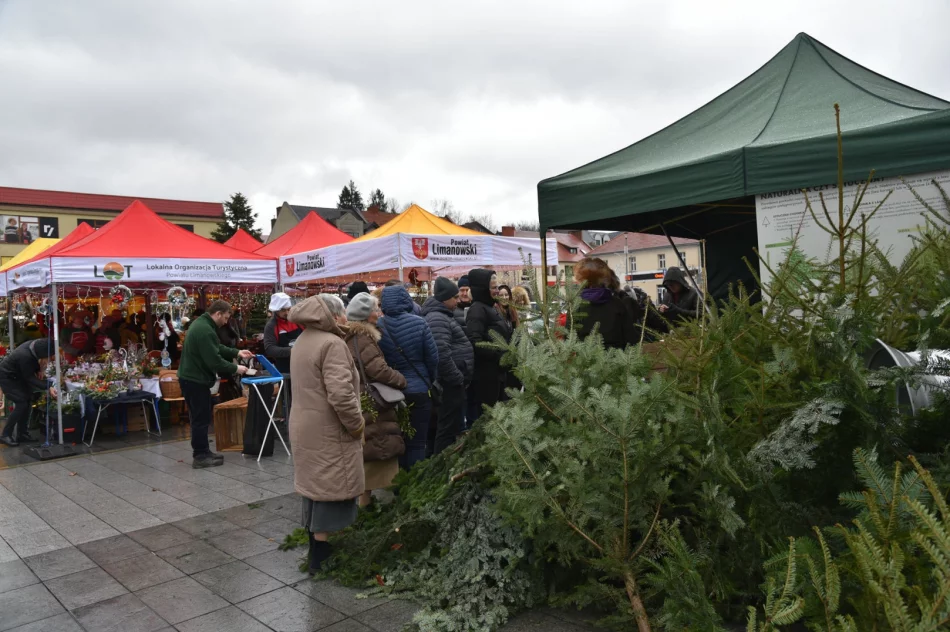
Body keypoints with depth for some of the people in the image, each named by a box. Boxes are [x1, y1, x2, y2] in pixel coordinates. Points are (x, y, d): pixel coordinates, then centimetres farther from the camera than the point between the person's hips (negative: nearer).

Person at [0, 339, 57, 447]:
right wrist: (48, 387, -35)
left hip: (17, 375, 8)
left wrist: (39, 369, -12)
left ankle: (21, 434, 13)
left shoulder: (35, 345, -15)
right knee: (21, 404, -15)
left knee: (27, 401, 5)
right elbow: (29, 378, -29)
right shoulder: (25, 356, -38)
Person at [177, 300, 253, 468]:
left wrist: (237, 353, 10)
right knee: (201, 419, -2)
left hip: (192, 377, 11)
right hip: (196, 380, -11)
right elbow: (214, 360, -27)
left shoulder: (202, 323, 9)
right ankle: (200, 456, 6)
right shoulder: (205, 330, -26)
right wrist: (235, 368, -15)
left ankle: (203, 452, 24)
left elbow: (217, 348, 18)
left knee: (200, 418, 16)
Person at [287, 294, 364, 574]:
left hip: (307, 427, 10)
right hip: (328, 432, -10)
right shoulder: (332, 344, -21)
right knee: (330, 491, 0)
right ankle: (322, 558, 10)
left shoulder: (303, 341, 11)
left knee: (317, 488, 19)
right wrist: (356, 424, -15)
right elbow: (340, 394, -28)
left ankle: (316, 553, 31)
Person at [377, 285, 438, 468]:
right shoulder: (418, 323, -9)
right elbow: (433, 357, -5)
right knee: (417, 442, 6)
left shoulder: (378, 326, -7)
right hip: (418, 390, -2)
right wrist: (431, 381, 11)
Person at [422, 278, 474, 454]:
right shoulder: (437, 319, -18)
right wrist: (458, 378, -18)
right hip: (451, 382, -11)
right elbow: (442, 354, -28)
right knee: (449, 425, -4)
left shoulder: (443, 315, 17)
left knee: (453, 423, 18)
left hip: (453, 380, 11)